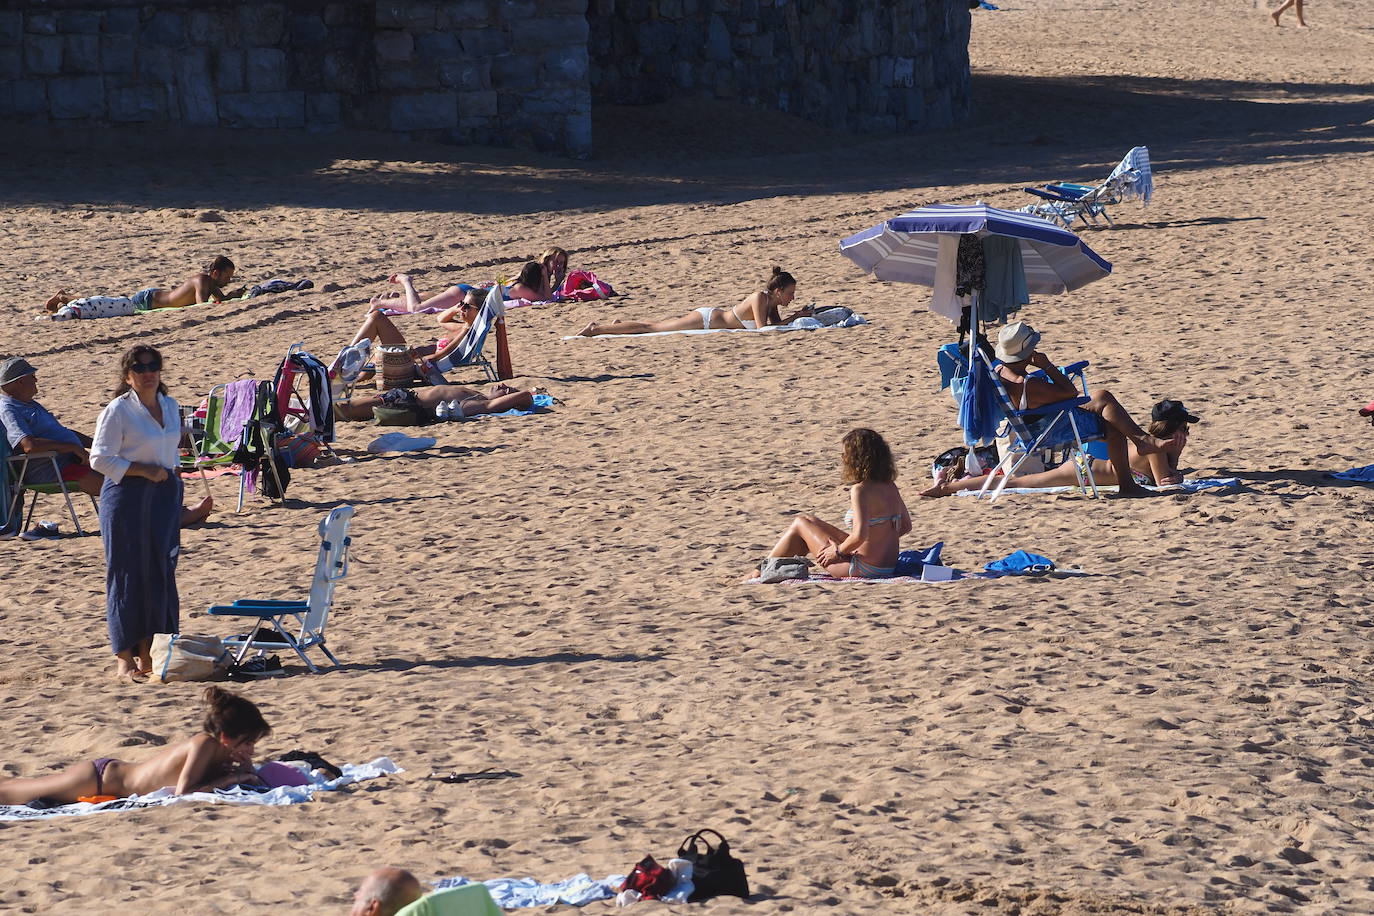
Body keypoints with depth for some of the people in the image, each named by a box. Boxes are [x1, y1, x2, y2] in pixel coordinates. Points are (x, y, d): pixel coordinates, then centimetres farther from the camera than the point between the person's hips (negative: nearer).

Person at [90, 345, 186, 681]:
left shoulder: (170, 406, 11)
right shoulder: (117, 411, -9)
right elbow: (101, 458, -12)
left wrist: (173, 480, 15)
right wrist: (143, 470, -17)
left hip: (165, 495, 6)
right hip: (127, 496, -6)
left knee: (162, 573, 4)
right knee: (128, 574, -4)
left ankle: (149, 653, 12)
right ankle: (124, 657, 3)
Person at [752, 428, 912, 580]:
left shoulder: (860, 490, -21)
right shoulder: (890, 487, 5)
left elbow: (859, 535, -30)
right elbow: (906, 526, 14)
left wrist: (838, 551, -12)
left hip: (863, 569, -9)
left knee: (800, 523, 10)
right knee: (809, 520, 24)